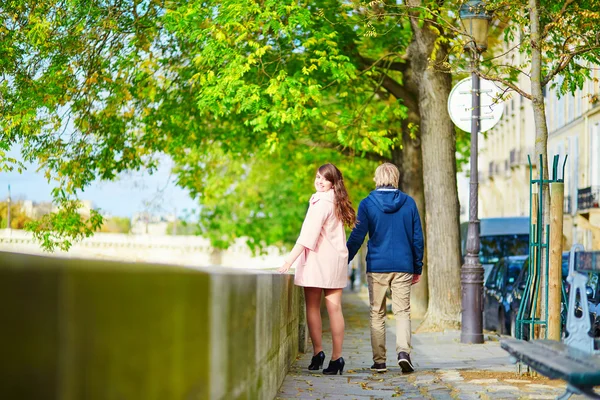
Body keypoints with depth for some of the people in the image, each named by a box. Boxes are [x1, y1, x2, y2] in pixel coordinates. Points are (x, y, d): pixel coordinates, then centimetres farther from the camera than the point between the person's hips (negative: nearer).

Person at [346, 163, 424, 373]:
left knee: (377, 314, 8)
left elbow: (356, 237, -4)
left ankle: (379, 361, 8)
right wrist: (417, 267, 15)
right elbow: (417, 237, 6)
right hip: (403, 266, 1)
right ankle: (403, 350, -17)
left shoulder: (367, 204, -3)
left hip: (376, 266, -1)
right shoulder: (409, 203, 3)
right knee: (403, 311, 5)